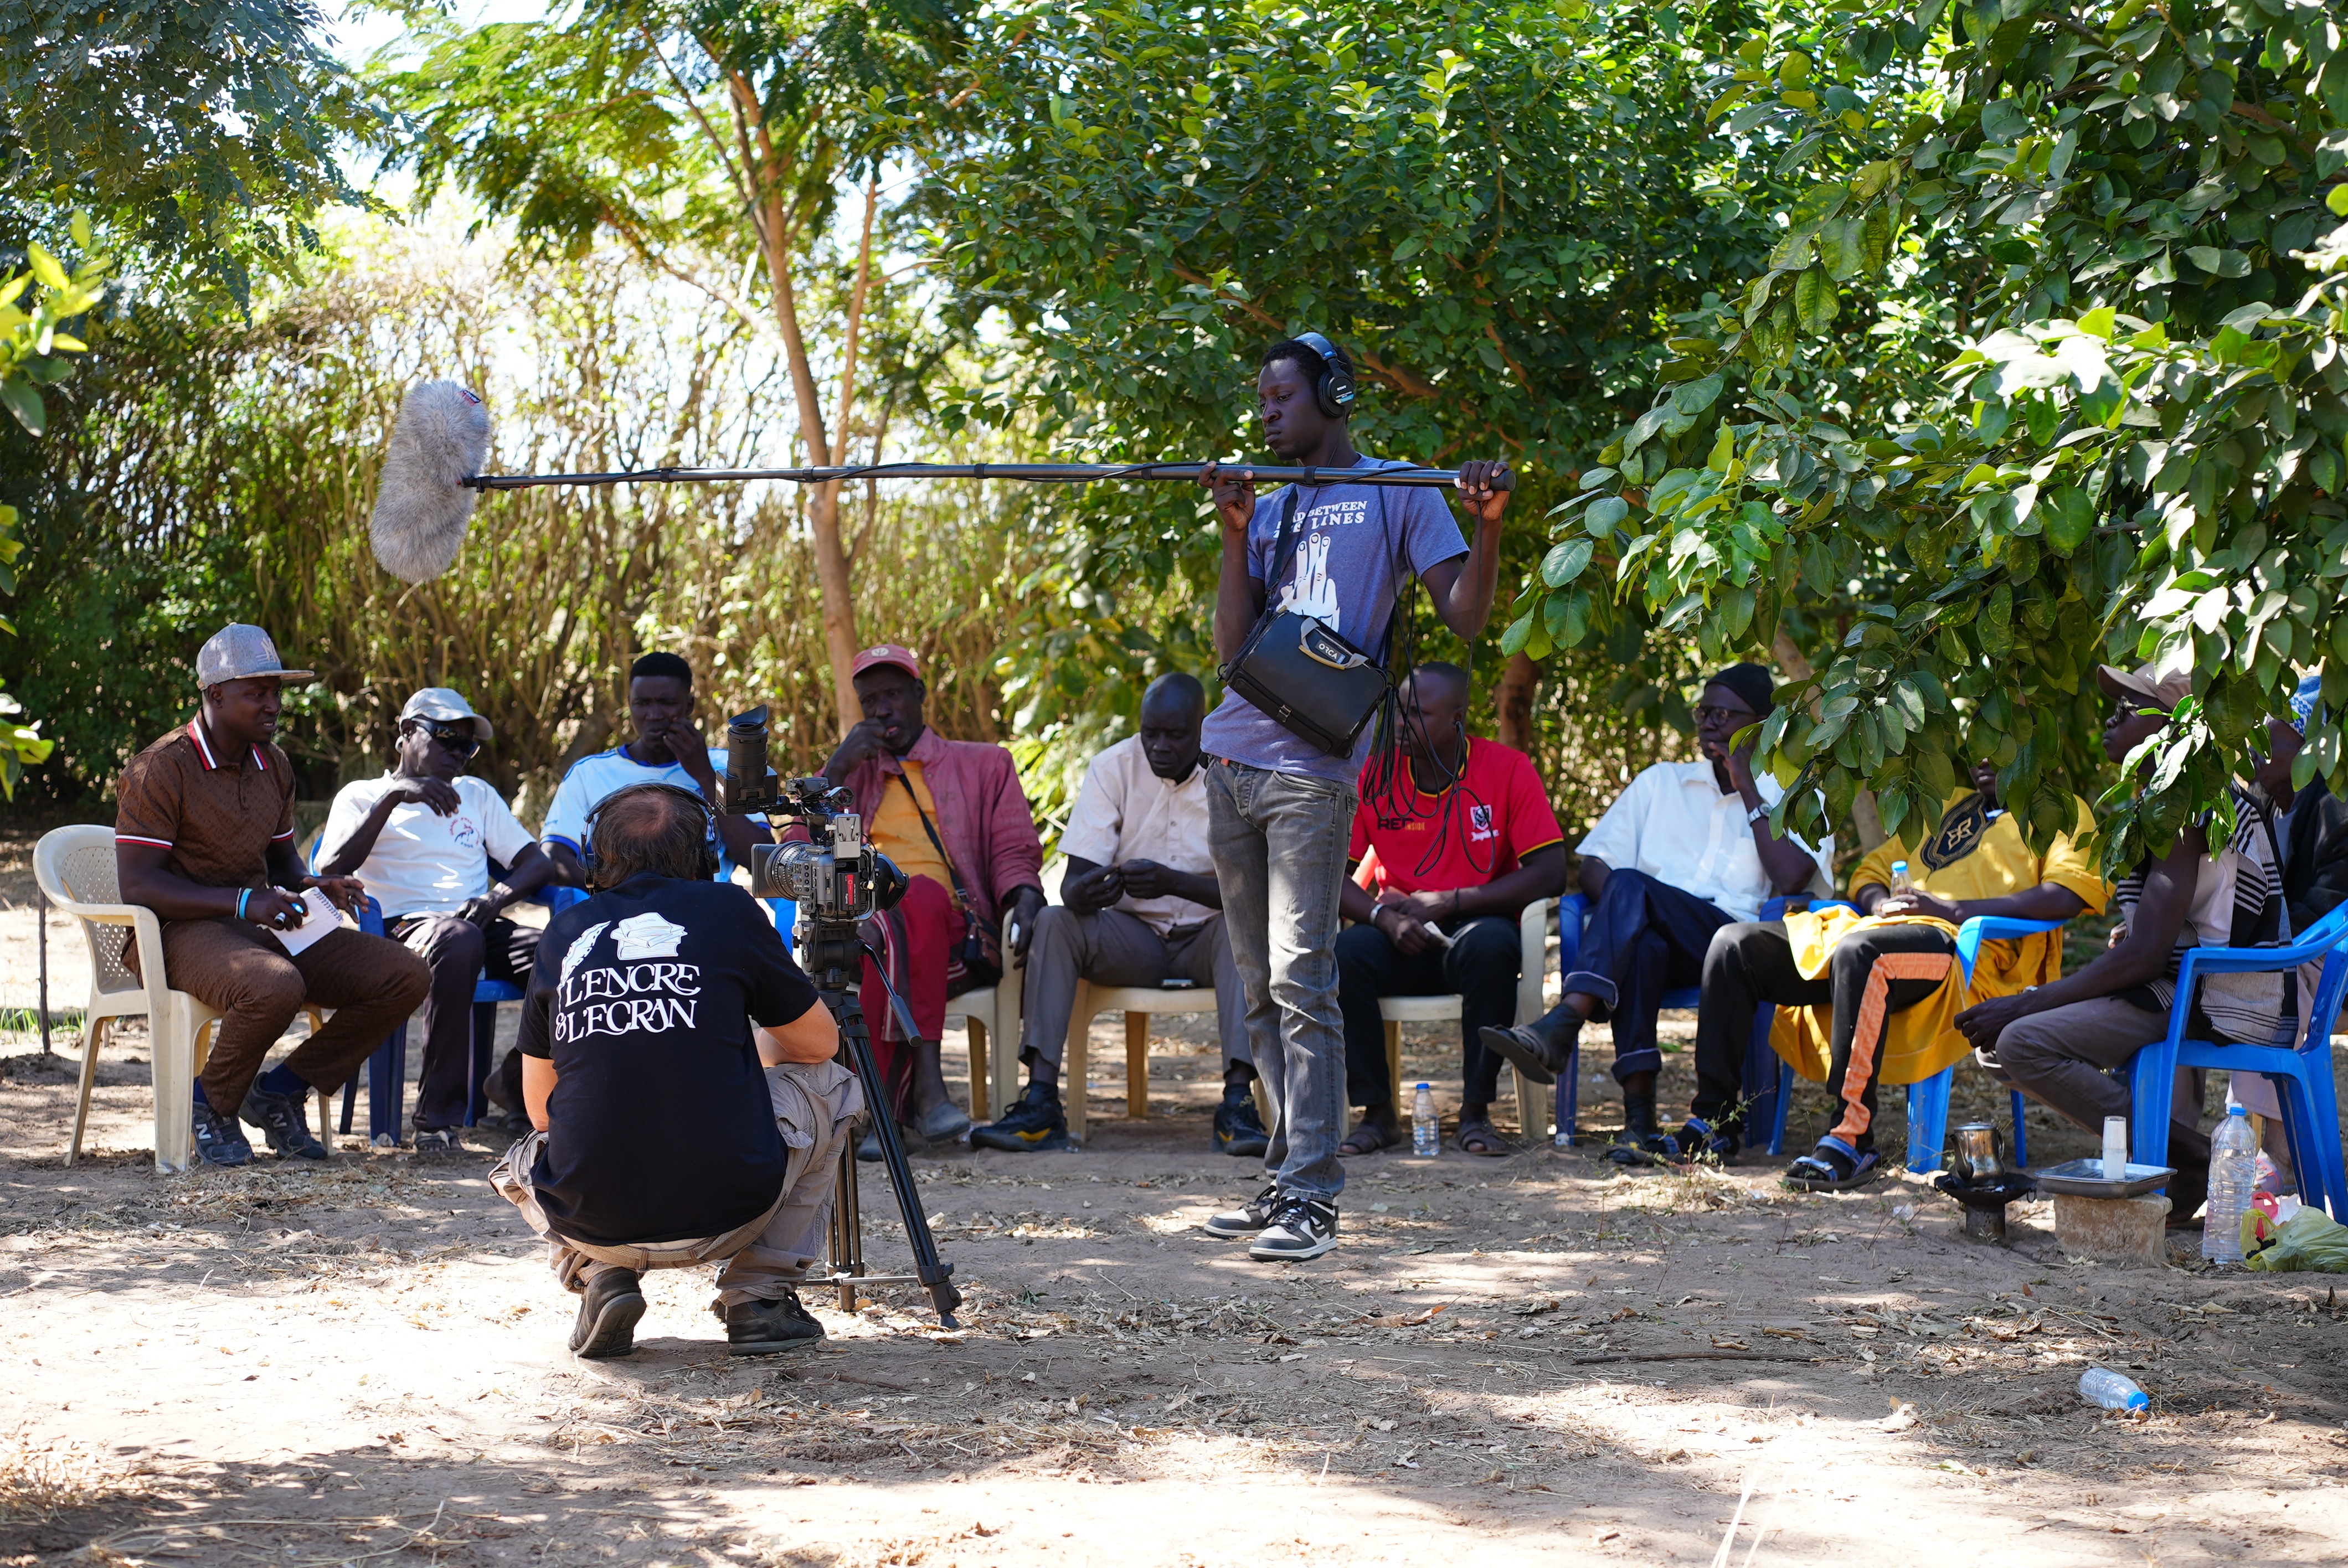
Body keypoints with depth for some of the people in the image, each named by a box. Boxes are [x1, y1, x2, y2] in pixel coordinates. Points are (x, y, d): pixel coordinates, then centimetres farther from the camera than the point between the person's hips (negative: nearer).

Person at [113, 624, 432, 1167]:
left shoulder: (274, 767, 14)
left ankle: (281, 1090, 1)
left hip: (262, 926, 8)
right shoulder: (160, 770, -10)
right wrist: (245, 902, -24)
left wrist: (312, 886, 0)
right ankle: (213, 1103, -11)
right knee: (276, 987, -41)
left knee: (407, 976, -9)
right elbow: (137, 886, -16)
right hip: (181, 933, -8)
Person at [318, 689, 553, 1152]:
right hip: (406, 926, -4)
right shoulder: (362, 796, 14)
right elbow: (331, 869, -5)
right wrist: (394, 795, -13)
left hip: (480, 923, 4)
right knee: (459, 941, -42)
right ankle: (438, 1118, -37)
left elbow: (538, 862, 17)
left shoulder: (477, 794, 28)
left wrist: (499, 895, -6)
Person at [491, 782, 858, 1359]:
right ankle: (759, 1295, 15)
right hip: (727, 1215, -2)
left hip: (590, 1220, 2)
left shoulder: (564, 932, 10)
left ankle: (596, 1276, 8)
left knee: (522, 1158, 37)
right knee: (830, 1084, 25)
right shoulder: (726, 909, 3)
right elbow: (820, 1043, 15)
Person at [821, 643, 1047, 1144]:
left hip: (960, 934, -1)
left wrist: (1024, 898, -11)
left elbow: (1015, 852, 12)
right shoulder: (854, 773, 30)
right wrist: (837, 768, 7)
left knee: (920, 896, -39)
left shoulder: (984, 764, 25)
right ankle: (925, 1082, -46)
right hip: (866, 928, 1)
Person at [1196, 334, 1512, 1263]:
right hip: (1231, 760, 6)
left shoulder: (1396, 496, 5)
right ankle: (1288, 1178, 13)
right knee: (1260, 989, 8)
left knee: (1300, 981, -13)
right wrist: (1235, 535, 0)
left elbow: (1464, 619, -3)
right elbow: (1231, 646, 9)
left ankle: (1312, 1197, -14)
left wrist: (1489, 525, -18)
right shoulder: (1268, 509, 19)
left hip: (1312, 767, -6)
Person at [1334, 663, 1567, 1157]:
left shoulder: (1507, 770, -5)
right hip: (1400, 946, 2)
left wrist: (1447, 903, -15)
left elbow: (1549, 873, -10)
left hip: (1472, 927, -2)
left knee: (1493, 945, -37)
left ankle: (1475, 1111, -25)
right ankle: (1378, 1112, -18)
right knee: (1343, 953, -30)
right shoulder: (1374, 776, 1)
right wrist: (1384, 917, -21)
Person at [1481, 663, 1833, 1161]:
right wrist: (1624, 912, -8)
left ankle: (1562, 1026, -51)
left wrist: (1748, 790, 2)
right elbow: (1593, 867, 16)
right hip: (1654, 939, 2)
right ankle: (1639, 1116, -47)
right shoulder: (1660, 782, 27)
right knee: (1639, 944, -38)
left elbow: (1792, 878, -6)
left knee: (1631, 886, -32)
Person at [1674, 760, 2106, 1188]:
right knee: (1736, 943, -8)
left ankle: (1853, 1141, -42)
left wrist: (1955, 910, -12)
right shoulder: (1945, 807, 35)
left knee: (1859, 950, -40)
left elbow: (2067, 895, -5)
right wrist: (1879, 903, 7)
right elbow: (1871, 869, 34)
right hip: (1882, 930, 7)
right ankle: (1714, 1120, -10)